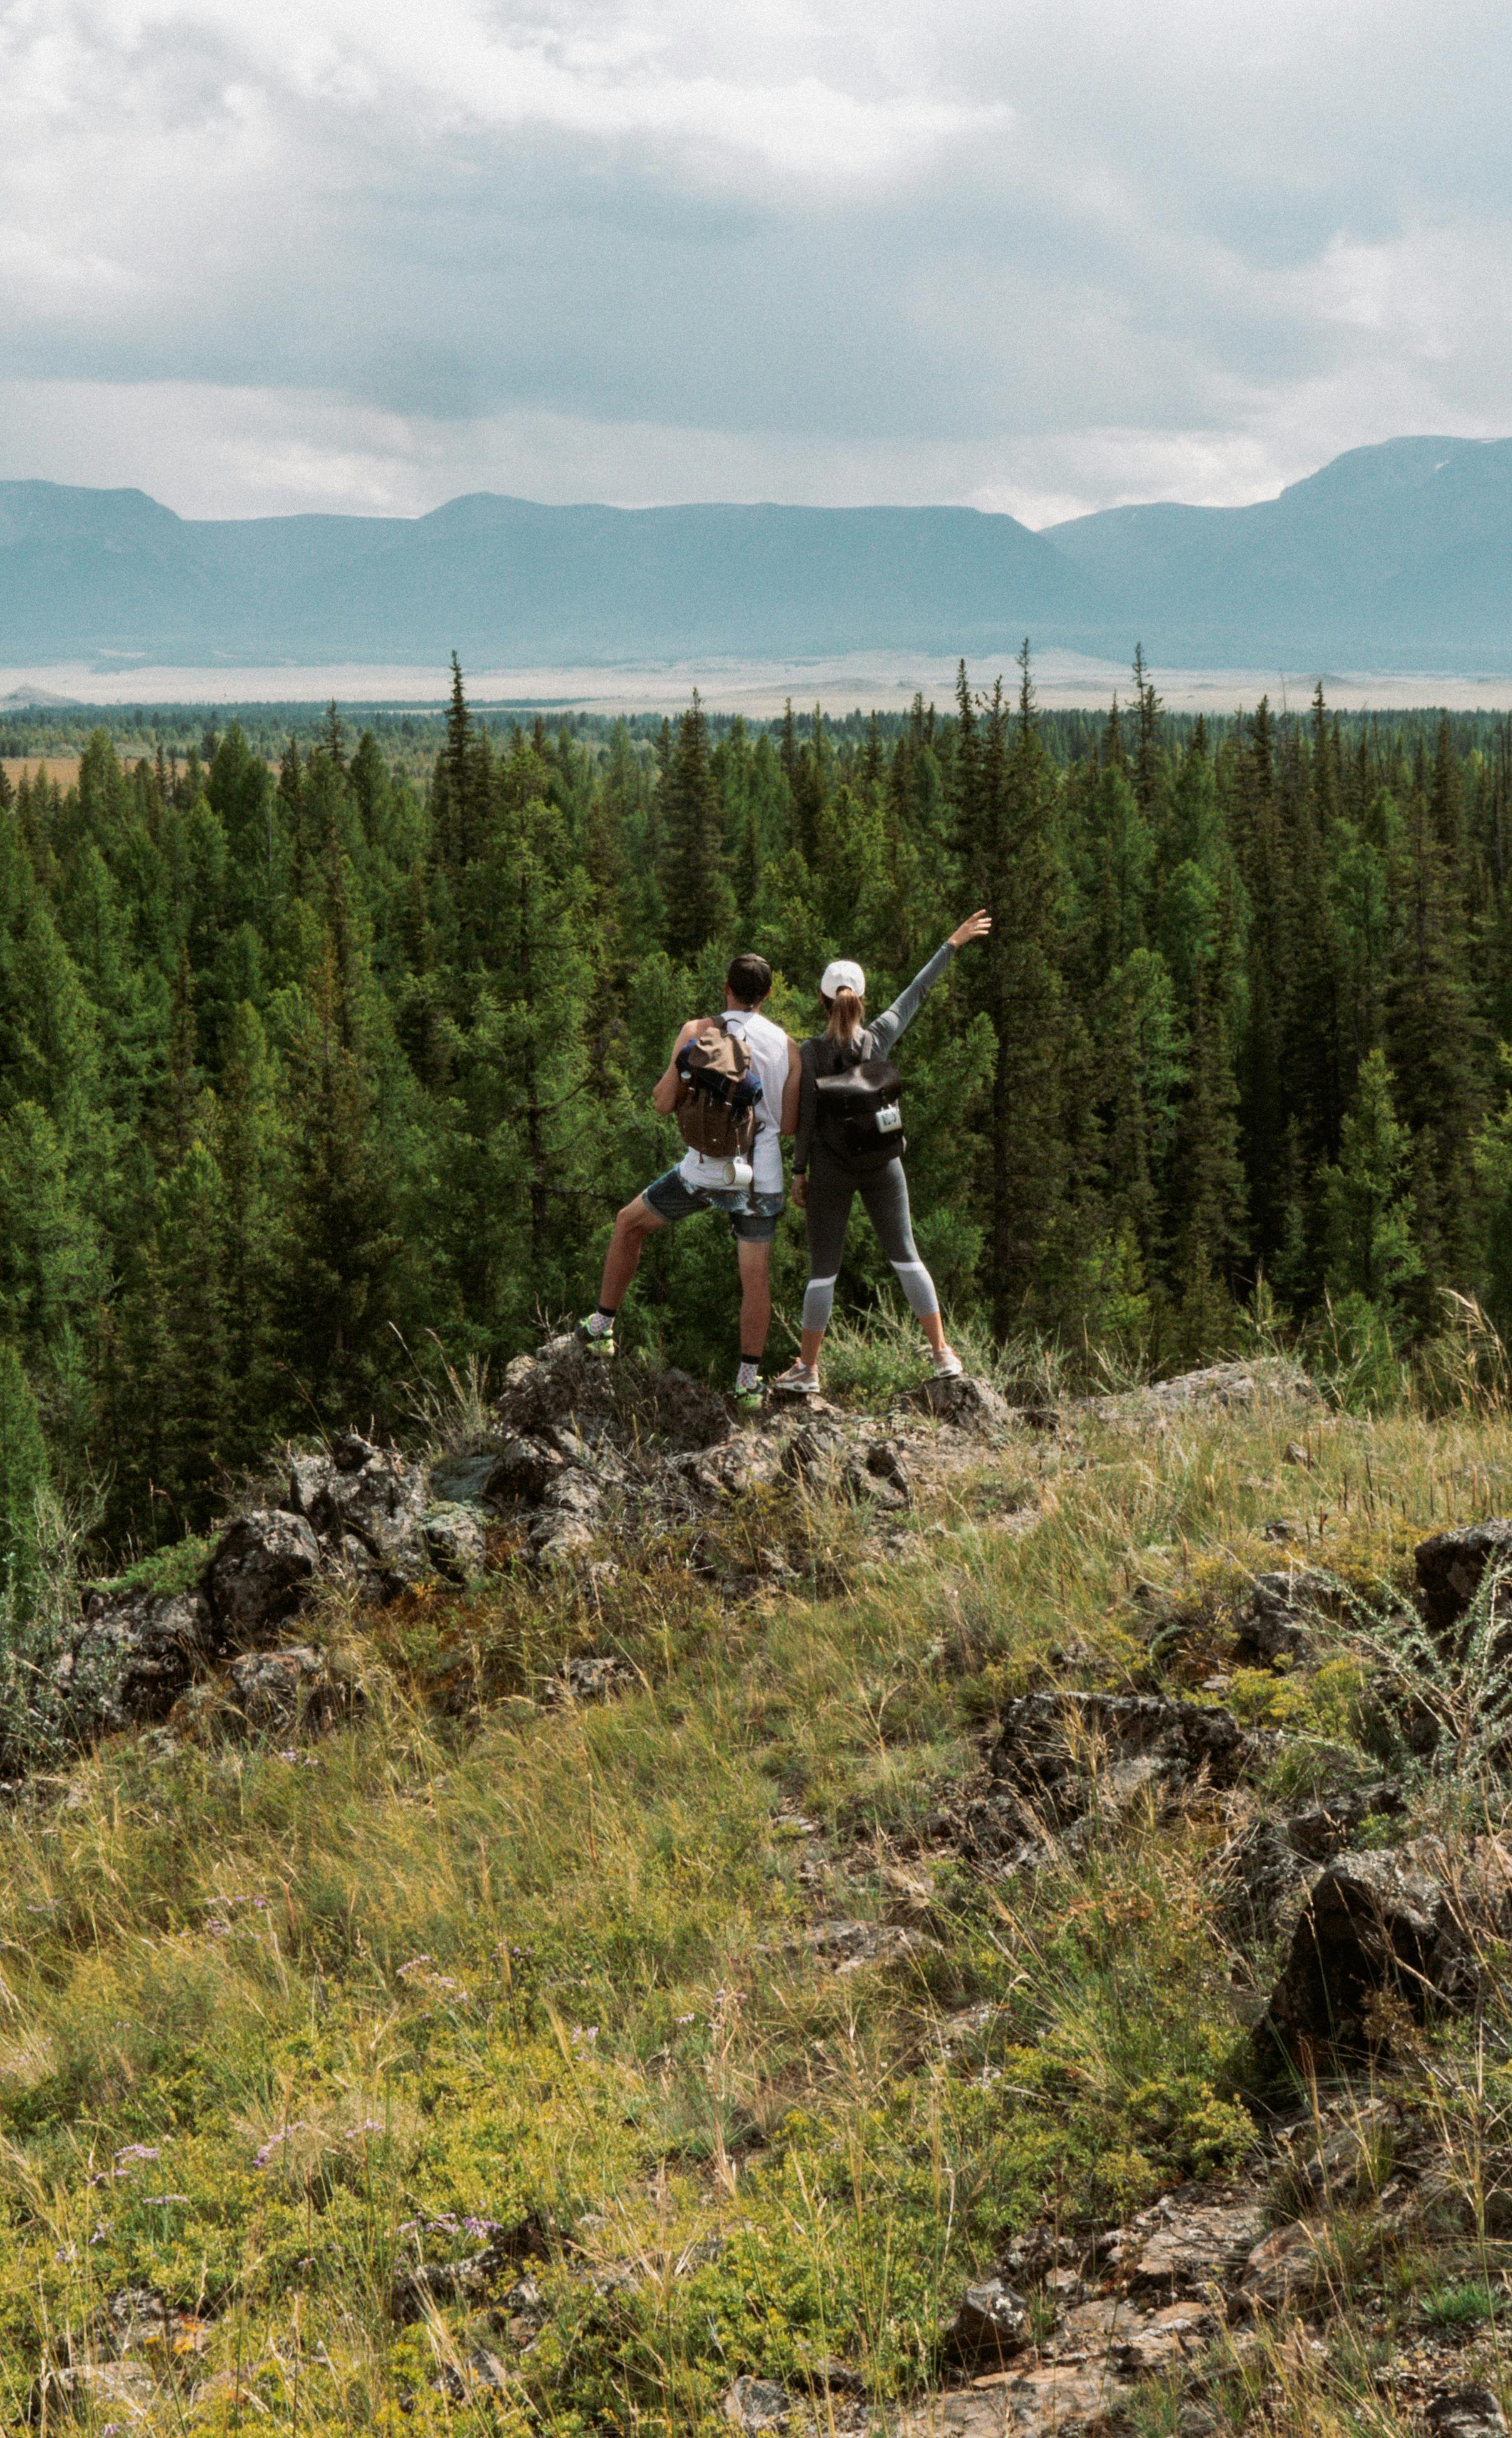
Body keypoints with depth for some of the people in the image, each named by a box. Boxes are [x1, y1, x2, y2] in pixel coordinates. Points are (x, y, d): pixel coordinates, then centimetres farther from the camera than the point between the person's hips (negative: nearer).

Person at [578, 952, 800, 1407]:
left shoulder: (698, 1032, -4)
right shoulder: (786, 1046, 3)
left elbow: (663, 1103, -3)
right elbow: (789, 1125, 7)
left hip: (706, 1172, -1)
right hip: (762, 1178, 2)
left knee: (629, 1224, 21)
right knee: (756, 1277, 11)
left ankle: (602, 1326, 26)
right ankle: (748, 1379, 7)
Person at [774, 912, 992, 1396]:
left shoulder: (811, 1054, -11)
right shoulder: (880, 1038, -5)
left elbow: (807, 1119, -8)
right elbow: (917, 992, 7)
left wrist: (798, 1172, 2)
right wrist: (952, 945, 18)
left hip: (830, 1168, -2)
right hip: (882, 1164, 2)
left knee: (823, 1269, 3)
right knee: (904, 1256, 10)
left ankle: (808, 1369, 8)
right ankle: (943, 1353, 8)